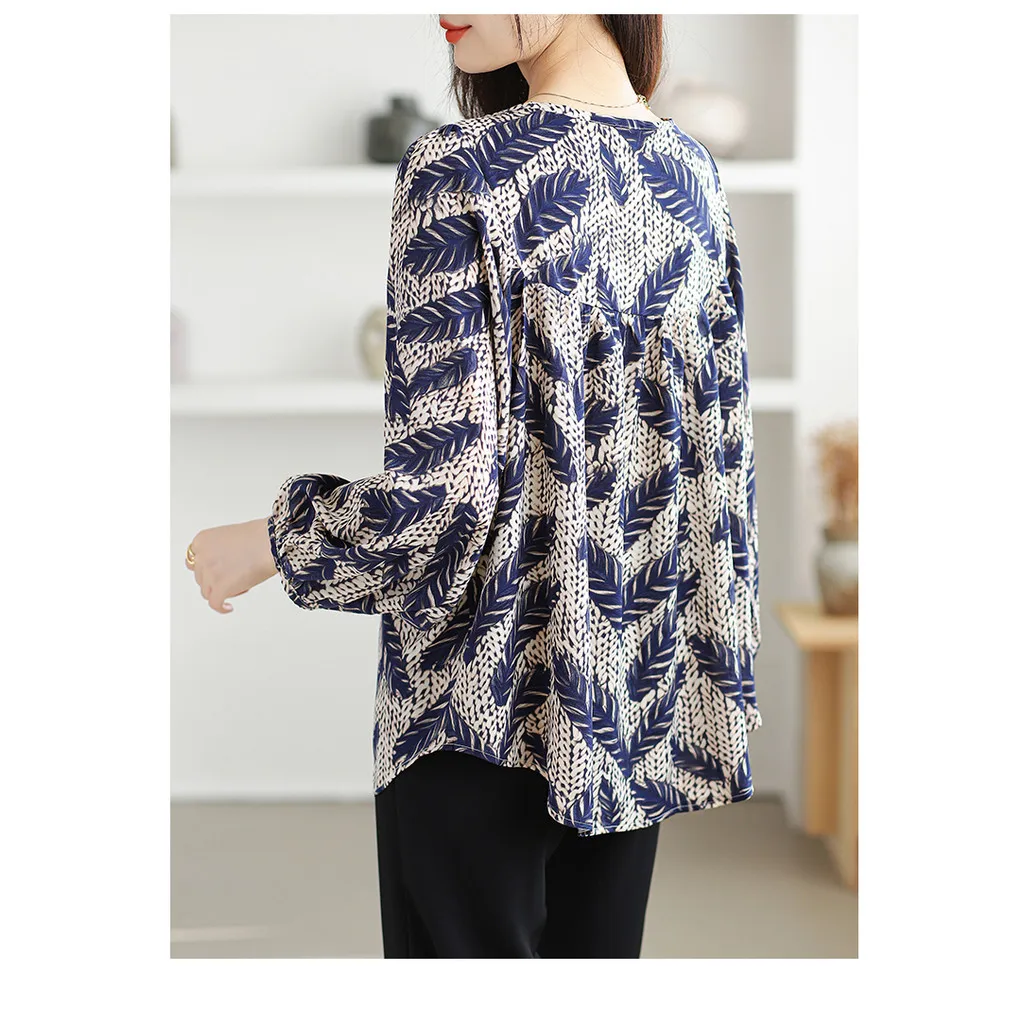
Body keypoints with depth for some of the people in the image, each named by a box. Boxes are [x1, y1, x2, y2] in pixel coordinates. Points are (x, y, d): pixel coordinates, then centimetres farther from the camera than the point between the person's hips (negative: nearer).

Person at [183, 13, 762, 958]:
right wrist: (717, 683, 17)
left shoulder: (459, 176, -17)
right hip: (643, 698, 6)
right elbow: (724, 454, 7)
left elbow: (441, 489, -20)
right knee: (601, 951, 18)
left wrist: (268, 544, -3)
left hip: (489, 696, -6)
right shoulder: (693, 171, 3)